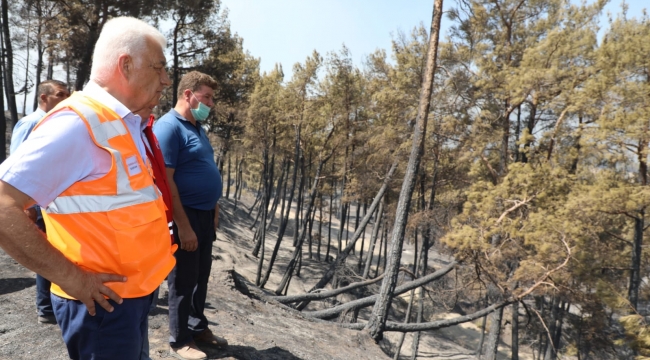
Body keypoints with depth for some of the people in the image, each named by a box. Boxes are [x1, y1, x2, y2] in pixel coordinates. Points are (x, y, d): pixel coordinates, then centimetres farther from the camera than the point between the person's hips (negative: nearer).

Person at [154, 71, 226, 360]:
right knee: (183, 280, 5)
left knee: (201, 277, 19)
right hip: (185, 216, -9)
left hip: (204, 214, 9)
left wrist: (213, 212, 16)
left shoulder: (197, 127, 12)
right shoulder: (168, 127, -16)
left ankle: (198, 327, 36)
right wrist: (183, 226, -23)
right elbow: (165, 181, -22)